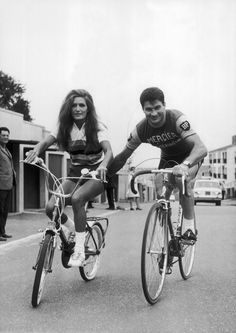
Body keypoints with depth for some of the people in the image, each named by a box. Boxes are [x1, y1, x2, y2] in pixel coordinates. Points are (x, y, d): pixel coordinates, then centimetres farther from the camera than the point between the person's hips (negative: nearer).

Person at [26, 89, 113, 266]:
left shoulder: (97, 127, -10)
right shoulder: (65, 127, 1)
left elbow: (109, 151, -25)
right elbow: (47, 141, -14)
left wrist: (103, 165, -48)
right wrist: (37, 150, -38)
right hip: (75, 173, 4)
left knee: (77, 198, -35)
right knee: (51, 207, -17)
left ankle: (80, 250, -24)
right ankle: (74, 229, 14)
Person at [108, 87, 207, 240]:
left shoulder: (177, 119, -35)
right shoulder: (141, 130, -22)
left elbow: (202, 148, -47)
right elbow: (123, 156, -8)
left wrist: (185, 164, -65)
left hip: (190, 156, -5)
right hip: (168, 158, 5)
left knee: (181, 178, -35)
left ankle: (190, 227, -19)